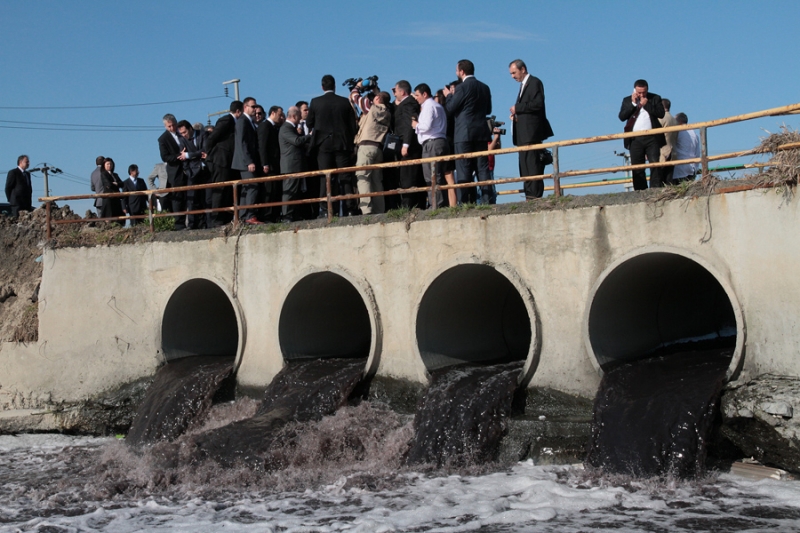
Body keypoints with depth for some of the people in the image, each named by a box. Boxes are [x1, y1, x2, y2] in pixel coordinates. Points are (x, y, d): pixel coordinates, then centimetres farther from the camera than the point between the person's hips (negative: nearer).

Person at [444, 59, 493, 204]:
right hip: (481, 132, 6)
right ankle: (487, 198, -1)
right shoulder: (485, 87, 12)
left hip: (464, 133, -6)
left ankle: (468, 201, -9)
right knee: (482, 167, 6)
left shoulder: (463, 87, -9)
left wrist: (448, 95, 11)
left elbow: (450, 108, -7)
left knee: (464, 169, -4)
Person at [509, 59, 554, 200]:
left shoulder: (534, 82, -5)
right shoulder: (523, 85, 24)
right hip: (524, 134, 10)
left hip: (531, 132, -10)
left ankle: (534, 195, -15)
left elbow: (537, 104, -18)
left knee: (531, 164, -13)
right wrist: (516, 113, 6)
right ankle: (530, 195, 5)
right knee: (525, 166, 6)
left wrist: (517, 108, -13)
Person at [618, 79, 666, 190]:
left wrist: (646, 104, -8)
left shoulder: (655, 98, 8)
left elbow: (661, 113, -5)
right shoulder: (627, 100, 12)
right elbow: (622, 117, -1)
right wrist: (633, 104, -6)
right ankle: (640, 192, 4)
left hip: (652, 138, -2)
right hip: (635, 139, 2)